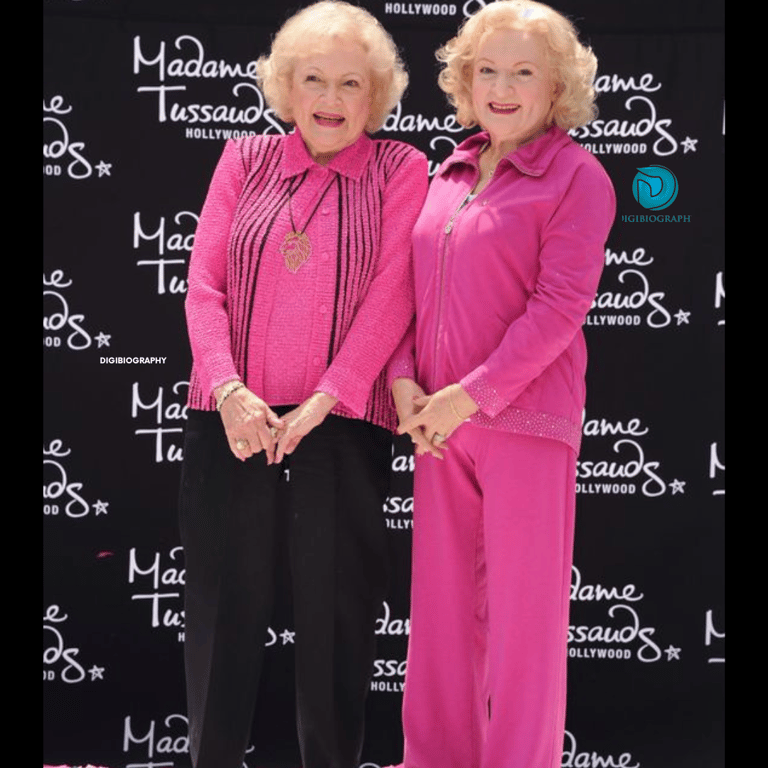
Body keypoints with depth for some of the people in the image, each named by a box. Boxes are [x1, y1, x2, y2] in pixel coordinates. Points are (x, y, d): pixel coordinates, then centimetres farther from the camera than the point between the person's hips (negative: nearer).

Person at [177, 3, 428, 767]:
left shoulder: (399, 170, 3)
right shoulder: (245, 161, 10)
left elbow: (391, 295, -6)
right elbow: (203, 283, 3)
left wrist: (325, 401, -15)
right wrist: (229, 390, -11)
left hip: (343, 426, -2)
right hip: (233, 423, 2)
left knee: (336, 610, 4)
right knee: (223, 604, 6)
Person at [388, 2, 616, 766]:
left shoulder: (576, 177, -6)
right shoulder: (450, 174, 14)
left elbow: (561, 304, -14)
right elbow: (409, 288, 14)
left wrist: (470, 395, -17)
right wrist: (404, 380, -3)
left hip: (527, 419, -6)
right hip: (440, 423, 6)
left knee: (521, 612, 0)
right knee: (440, 602, 12)